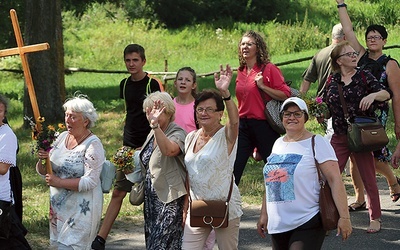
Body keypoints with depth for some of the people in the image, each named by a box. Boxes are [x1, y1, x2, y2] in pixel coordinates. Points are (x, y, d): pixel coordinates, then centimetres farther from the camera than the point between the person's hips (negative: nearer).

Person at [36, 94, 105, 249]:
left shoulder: (93, 145, -13)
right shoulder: (62, 137, 7)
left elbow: (90, 182, -20)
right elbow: (43, 172, 11)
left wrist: (59, 182, -21)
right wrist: (42, 159, -11)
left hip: (81, 211, -7)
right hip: (59, 207, 7)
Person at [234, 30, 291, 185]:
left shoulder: (269, 69, -6)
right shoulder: (241, 71, 13)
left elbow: (286, 95, -12)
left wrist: (262, 86, -16)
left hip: (263, 125, -5)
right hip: (243, 125, 5)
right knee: (233, 169, -3)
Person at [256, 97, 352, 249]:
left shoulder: (316, 143, -5)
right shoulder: (278, 144, 14)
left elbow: (335, 181, -12)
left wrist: (344, 216, -19)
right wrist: (264, 215, 18)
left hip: (307, 223, -6)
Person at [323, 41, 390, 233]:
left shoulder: (363, 76, -2)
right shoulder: (332, 81, 5)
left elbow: (386, 94, -10)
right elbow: (326, 106, 15)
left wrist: (373, 95, -30)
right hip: (339, 136, 3)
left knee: (368, 178, 4)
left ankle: (375, 219, 14)